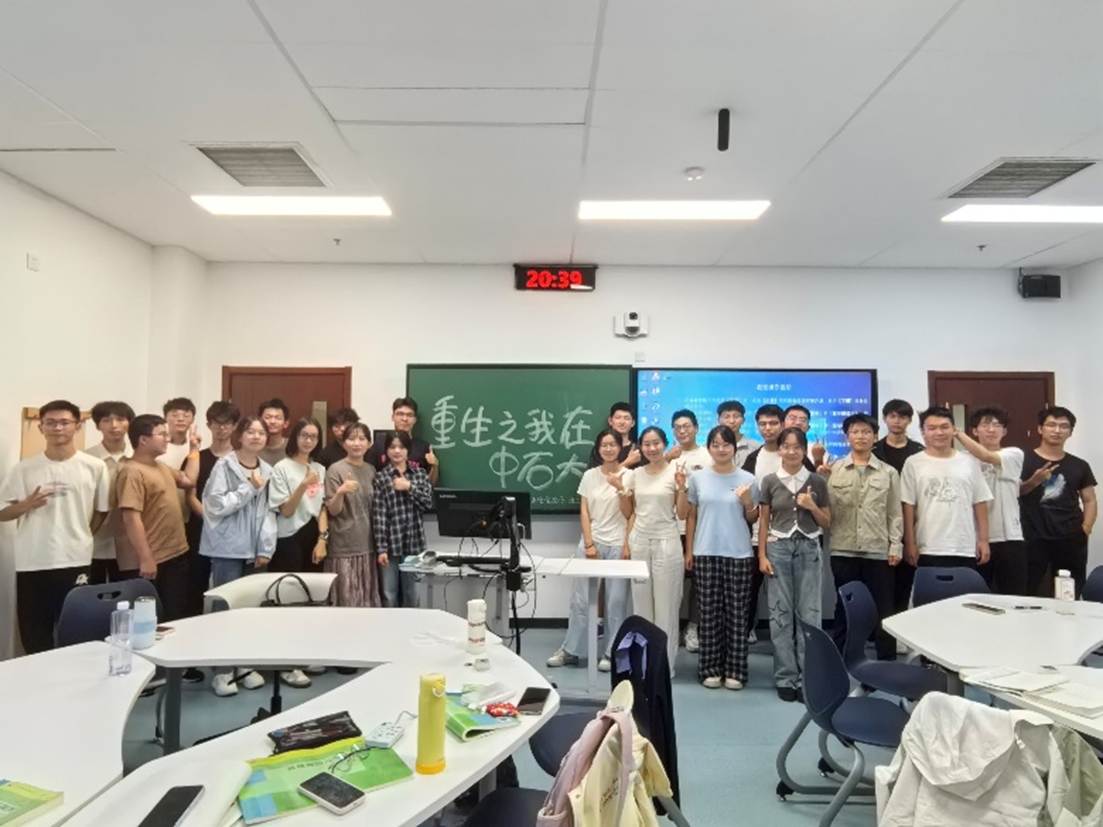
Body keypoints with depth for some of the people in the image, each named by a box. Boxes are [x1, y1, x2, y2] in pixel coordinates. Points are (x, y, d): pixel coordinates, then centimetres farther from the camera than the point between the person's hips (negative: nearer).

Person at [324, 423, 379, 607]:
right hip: (344, 546, -5)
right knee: (347, 600, -3)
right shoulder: (335, 470, -6)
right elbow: (333, 510, -10)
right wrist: (340, 492, -29)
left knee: (368, 599, 8)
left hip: (367, 544, 5)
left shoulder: (371, 470, 9)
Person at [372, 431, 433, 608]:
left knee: (412, 596, 12)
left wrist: (410, 487, -13)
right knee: (389, 596, 6)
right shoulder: (380, 478, -3)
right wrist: (381, 548, -11)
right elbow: (378, 516, -7)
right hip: (390, 544, -2)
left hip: (414, 543, 3)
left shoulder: (420, 473, 7)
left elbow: (428, 504, -1)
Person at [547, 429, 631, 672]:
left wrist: (628, 545, -10)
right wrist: (589, 544, -4)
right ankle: (570, 650, 17)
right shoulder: (589, 475, 6)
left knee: (616, 601, 2)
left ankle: (611, 653, 15)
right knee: (581, 598, 6)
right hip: (592, 542, 3)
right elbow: (584, 512, 4)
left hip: (617, 544, -2)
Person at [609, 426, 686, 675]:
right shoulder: (635, 474, 6)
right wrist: (620, 489, -3)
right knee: (641, 601, 9)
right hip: (639, 541, 4)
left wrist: (682, 488, -18)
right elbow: (628, 513, 11)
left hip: (666, 542, -4)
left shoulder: (675, 472, -5)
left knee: (665, 603, 2)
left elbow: (682, 515, -4)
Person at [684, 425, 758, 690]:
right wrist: (688, 551, 5)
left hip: (739, 554, 0)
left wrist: (748, 504, -12)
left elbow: (752, 519, 9)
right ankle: (710, 668, 13)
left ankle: (735, 669, 12)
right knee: (709, 612, 4)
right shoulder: (698, 478, 3)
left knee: (737, 612, 3)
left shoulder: (747, 479, 2)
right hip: (706, 553, 0)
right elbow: (691, 516, 8)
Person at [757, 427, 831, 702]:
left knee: (809, 614, 1)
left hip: (809, 549, 0)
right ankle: (785, 678, 13)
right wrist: (762, 555, -3)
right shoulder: (769, 481, 2)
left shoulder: (817, 482, 3)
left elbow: (826, 523, 9)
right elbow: (763, 522, 4)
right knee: (780, 614, 4)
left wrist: (812, 507, -9)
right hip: (778, 549, 0)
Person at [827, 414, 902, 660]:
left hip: (878, 550, 1)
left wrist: (896, 545, -1)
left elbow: (895, 513, 5)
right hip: (843, 550, 0)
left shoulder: (889, 472, 6)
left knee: (883, 609, 7)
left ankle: (887, 660, 19)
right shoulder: (833, 470, 4)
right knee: (844, 607, 10)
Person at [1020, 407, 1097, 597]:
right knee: (1032, 595, -4)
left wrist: (1085, 530, 1)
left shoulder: (1079, 466, 12)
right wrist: (1034, 481, -17)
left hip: (1071, 541, 3)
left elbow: (1090, 501, 14)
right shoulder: (1024, 460, 2)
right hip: (1034, 540, -3)